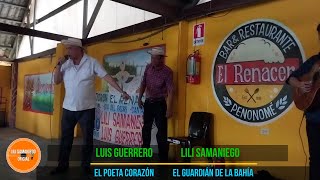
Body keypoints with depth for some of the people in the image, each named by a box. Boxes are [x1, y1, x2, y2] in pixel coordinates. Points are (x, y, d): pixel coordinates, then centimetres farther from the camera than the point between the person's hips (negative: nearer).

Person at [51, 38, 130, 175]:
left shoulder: (92, 62, -7)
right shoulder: (65, 64, 4)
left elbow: (106, 77, -10)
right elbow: (56, 81, 6)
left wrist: (121, 91, -16)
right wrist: (59, 65, -8)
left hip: (87, 108, -3)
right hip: (68, 108, 3)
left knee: (87, 139, 8)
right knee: (65, 138, 11)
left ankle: (86, 165, 23)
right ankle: (62, 165, 26)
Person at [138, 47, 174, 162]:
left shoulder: (167, 72, -16)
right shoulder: (148, 68, 0)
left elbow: (170, 91, -19)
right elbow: (143, 83, 9)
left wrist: (169, 109, -22)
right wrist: (140, 98, 4)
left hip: (160, 103, -5)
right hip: (148, 102, 6)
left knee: (162, 130, -2)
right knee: (146, 127, 17)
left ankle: (163, 158, 10)